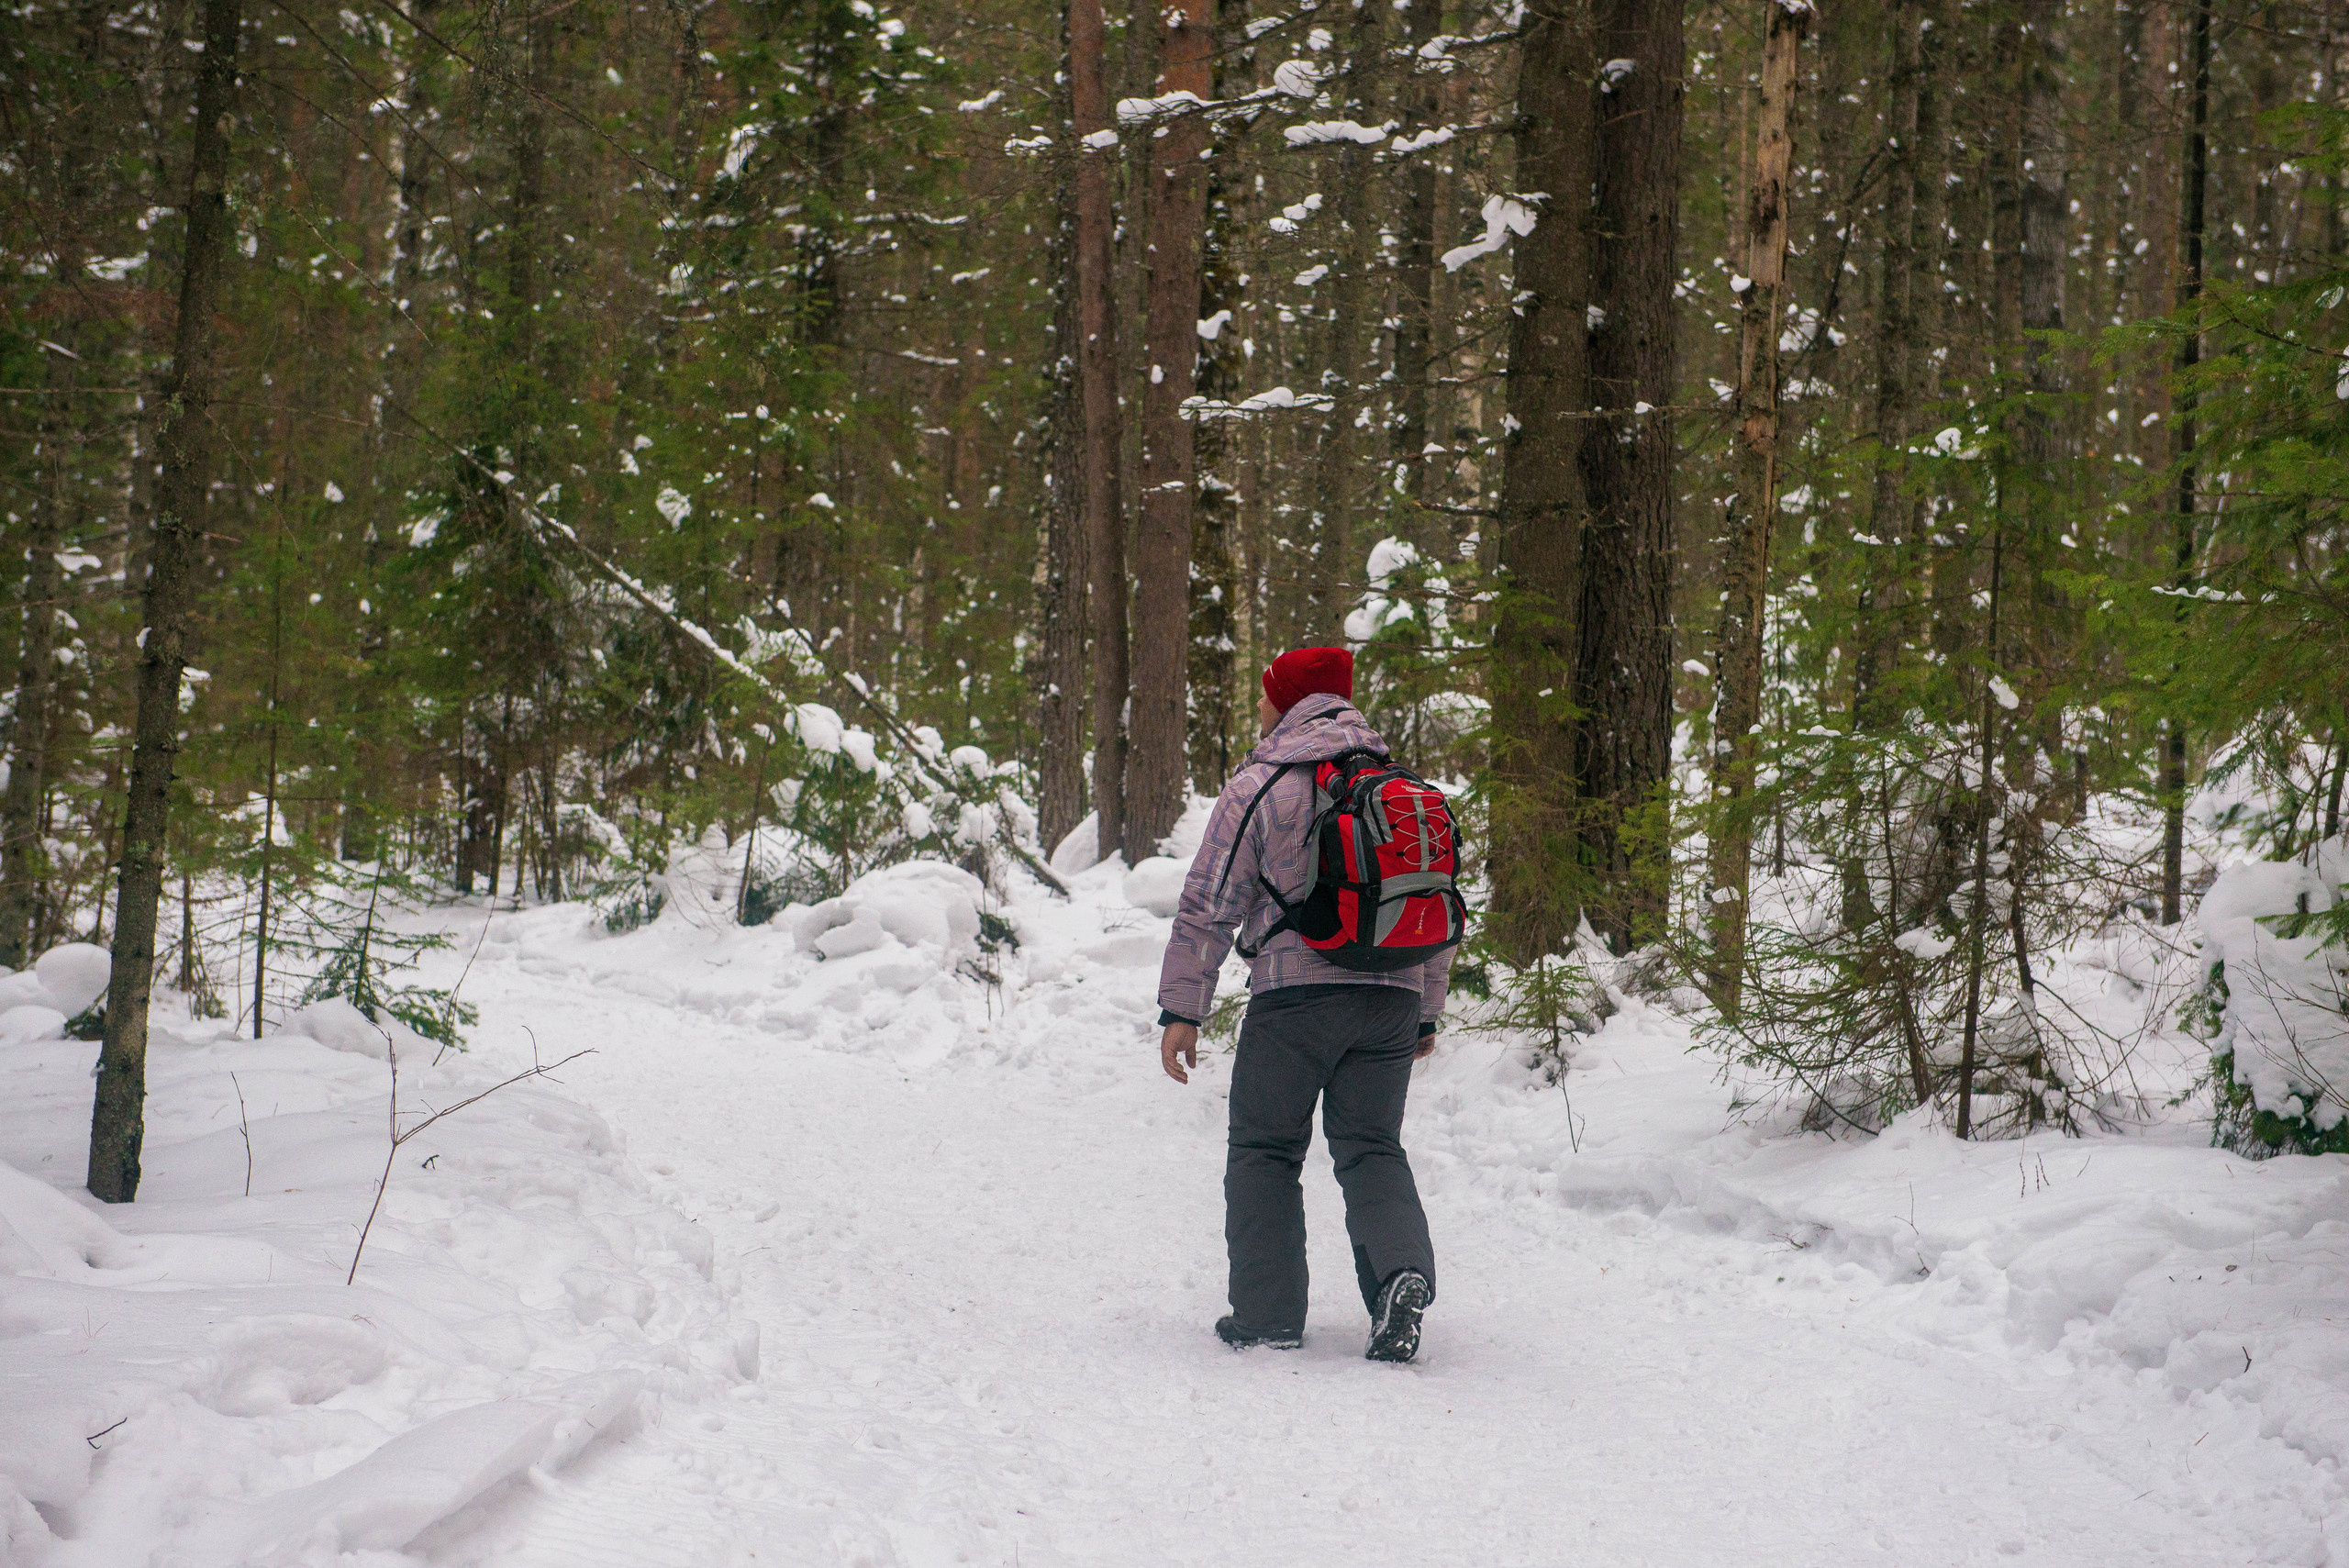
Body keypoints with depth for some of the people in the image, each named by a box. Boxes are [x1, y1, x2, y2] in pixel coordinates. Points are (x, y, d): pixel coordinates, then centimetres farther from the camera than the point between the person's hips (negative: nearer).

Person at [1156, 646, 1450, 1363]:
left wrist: (1181, 1010, -1)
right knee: (1373, 1148, 10)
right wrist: (1426, 1014, 26)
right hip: (1390, 999, 4)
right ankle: (1404, 1270, -15)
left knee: (1265, 1150, 7)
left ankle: (1269, 1310, 4)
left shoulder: (1258, 787, -3)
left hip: (1294, 992, -4)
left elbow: (1208, 906, -5)